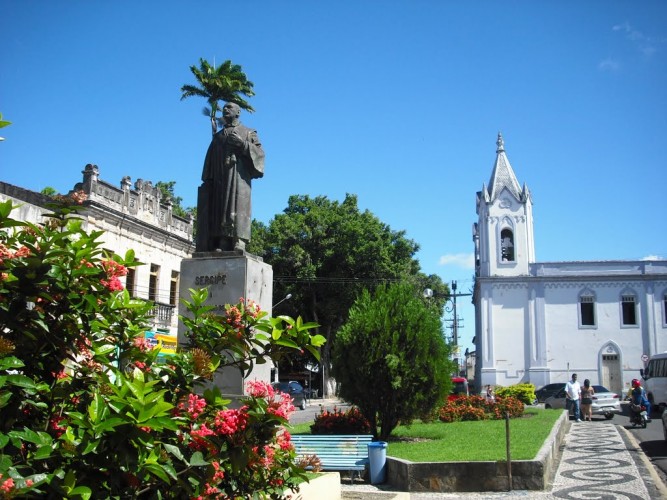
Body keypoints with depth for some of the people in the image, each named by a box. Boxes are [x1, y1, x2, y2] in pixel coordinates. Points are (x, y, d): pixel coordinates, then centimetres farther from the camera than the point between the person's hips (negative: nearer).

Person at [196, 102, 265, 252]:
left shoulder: (248, 133, 17)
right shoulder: (217, 137, 26)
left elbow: (259, 152, 3)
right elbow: (210, 162, 19)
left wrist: (243, 144, -11)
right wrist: (207, 180, 6)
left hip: (239, 175, -4)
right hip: (220, 179, 4)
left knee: (238, 206, -17)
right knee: (220, 209, -8)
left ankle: (239, 242, -27)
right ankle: (222, 245, -15)